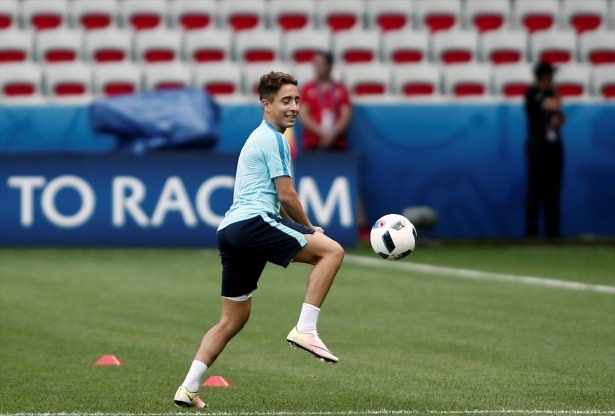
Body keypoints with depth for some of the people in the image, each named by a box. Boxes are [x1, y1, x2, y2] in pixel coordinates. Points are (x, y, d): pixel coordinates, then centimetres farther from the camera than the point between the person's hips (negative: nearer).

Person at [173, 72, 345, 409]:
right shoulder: (273, 139, -4)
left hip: (230, 230, 10)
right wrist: (309, 229, 7)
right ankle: (305, 329, -17)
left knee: (232, 320, 15)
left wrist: (302, 229, 25)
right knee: (331, 250, -12)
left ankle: (188, 389, 10)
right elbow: (286, 195, -8)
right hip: (252, 224, -10)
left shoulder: (259, 138, 27)